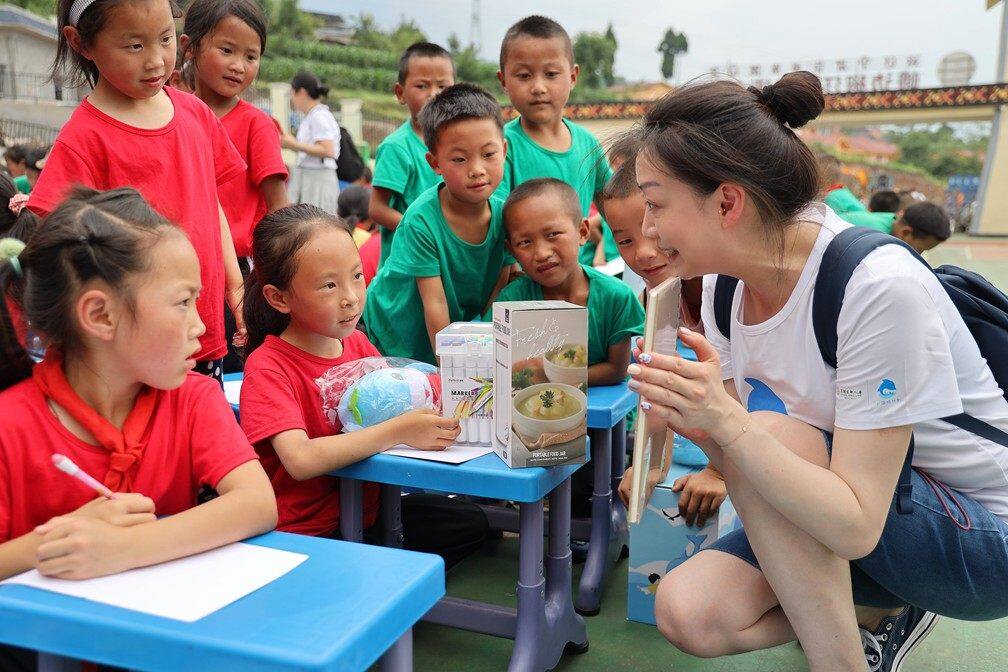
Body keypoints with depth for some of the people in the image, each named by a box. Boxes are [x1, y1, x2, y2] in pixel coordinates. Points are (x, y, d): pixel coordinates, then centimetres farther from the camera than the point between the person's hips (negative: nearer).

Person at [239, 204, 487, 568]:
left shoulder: (358, 343, 3)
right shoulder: (267, 367, -17)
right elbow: (300, 460, -30)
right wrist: (398, 431, -32)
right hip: (304, 532, -7)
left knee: (470, 521, 2)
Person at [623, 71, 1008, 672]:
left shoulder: (879, 285, -28)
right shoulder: (725, 285, -6)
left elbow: (857, 526, -29)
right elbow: (748, 462, -4)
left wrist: (725, 421, -41)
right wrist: (696, 420, -25)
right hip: (829, 513, 7)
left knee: (769, 424, -29)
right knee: (688, 612, -15)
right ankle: (887, 609, 9)